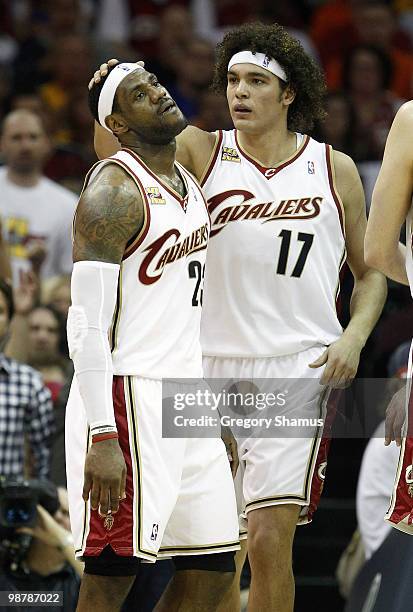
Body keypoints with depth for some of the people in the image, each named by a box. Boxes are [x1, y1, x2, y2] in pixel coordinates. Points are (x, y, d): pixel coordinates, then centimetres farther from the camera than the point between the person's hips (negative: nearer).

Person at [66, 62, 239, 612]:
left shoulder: (187, 181, 15)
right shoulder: (114, 192, -13)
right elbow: (87, 325, -18)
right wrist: (102, 438, -24)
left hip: (187, 400, 9)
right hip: (129, 397, -9)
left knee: (214, 565, 8)